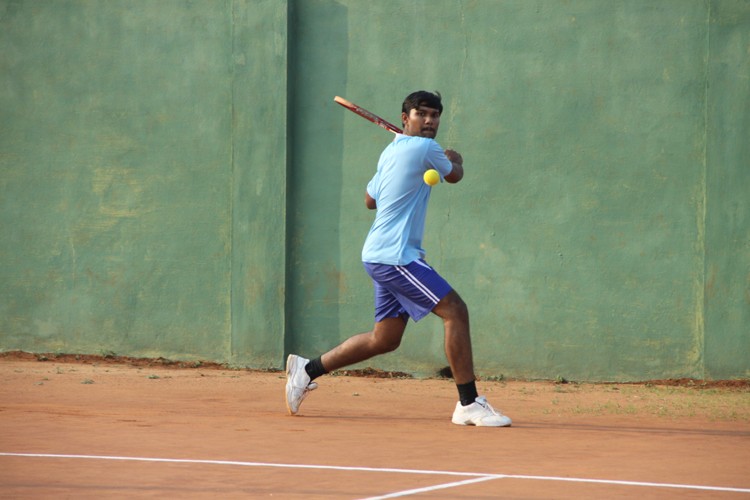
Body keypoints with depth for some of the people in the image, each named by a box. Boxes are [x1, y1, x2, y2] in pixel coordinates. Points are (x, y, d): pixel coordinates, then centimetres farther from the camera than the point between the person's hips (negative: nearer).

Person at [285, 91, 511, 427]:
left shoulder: (390, 153, 17)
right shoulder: (425, 149, -10)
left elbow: (370, 199, 29)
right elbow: (454, 175, 8)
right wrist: (455, 160, 32)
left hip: (381, 256, 10)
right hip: (395, 256, -10)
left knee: (385, 339, 14)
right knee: (455, 311, -13)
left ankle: (307, 369, 20)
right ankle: (469, 405, -14)